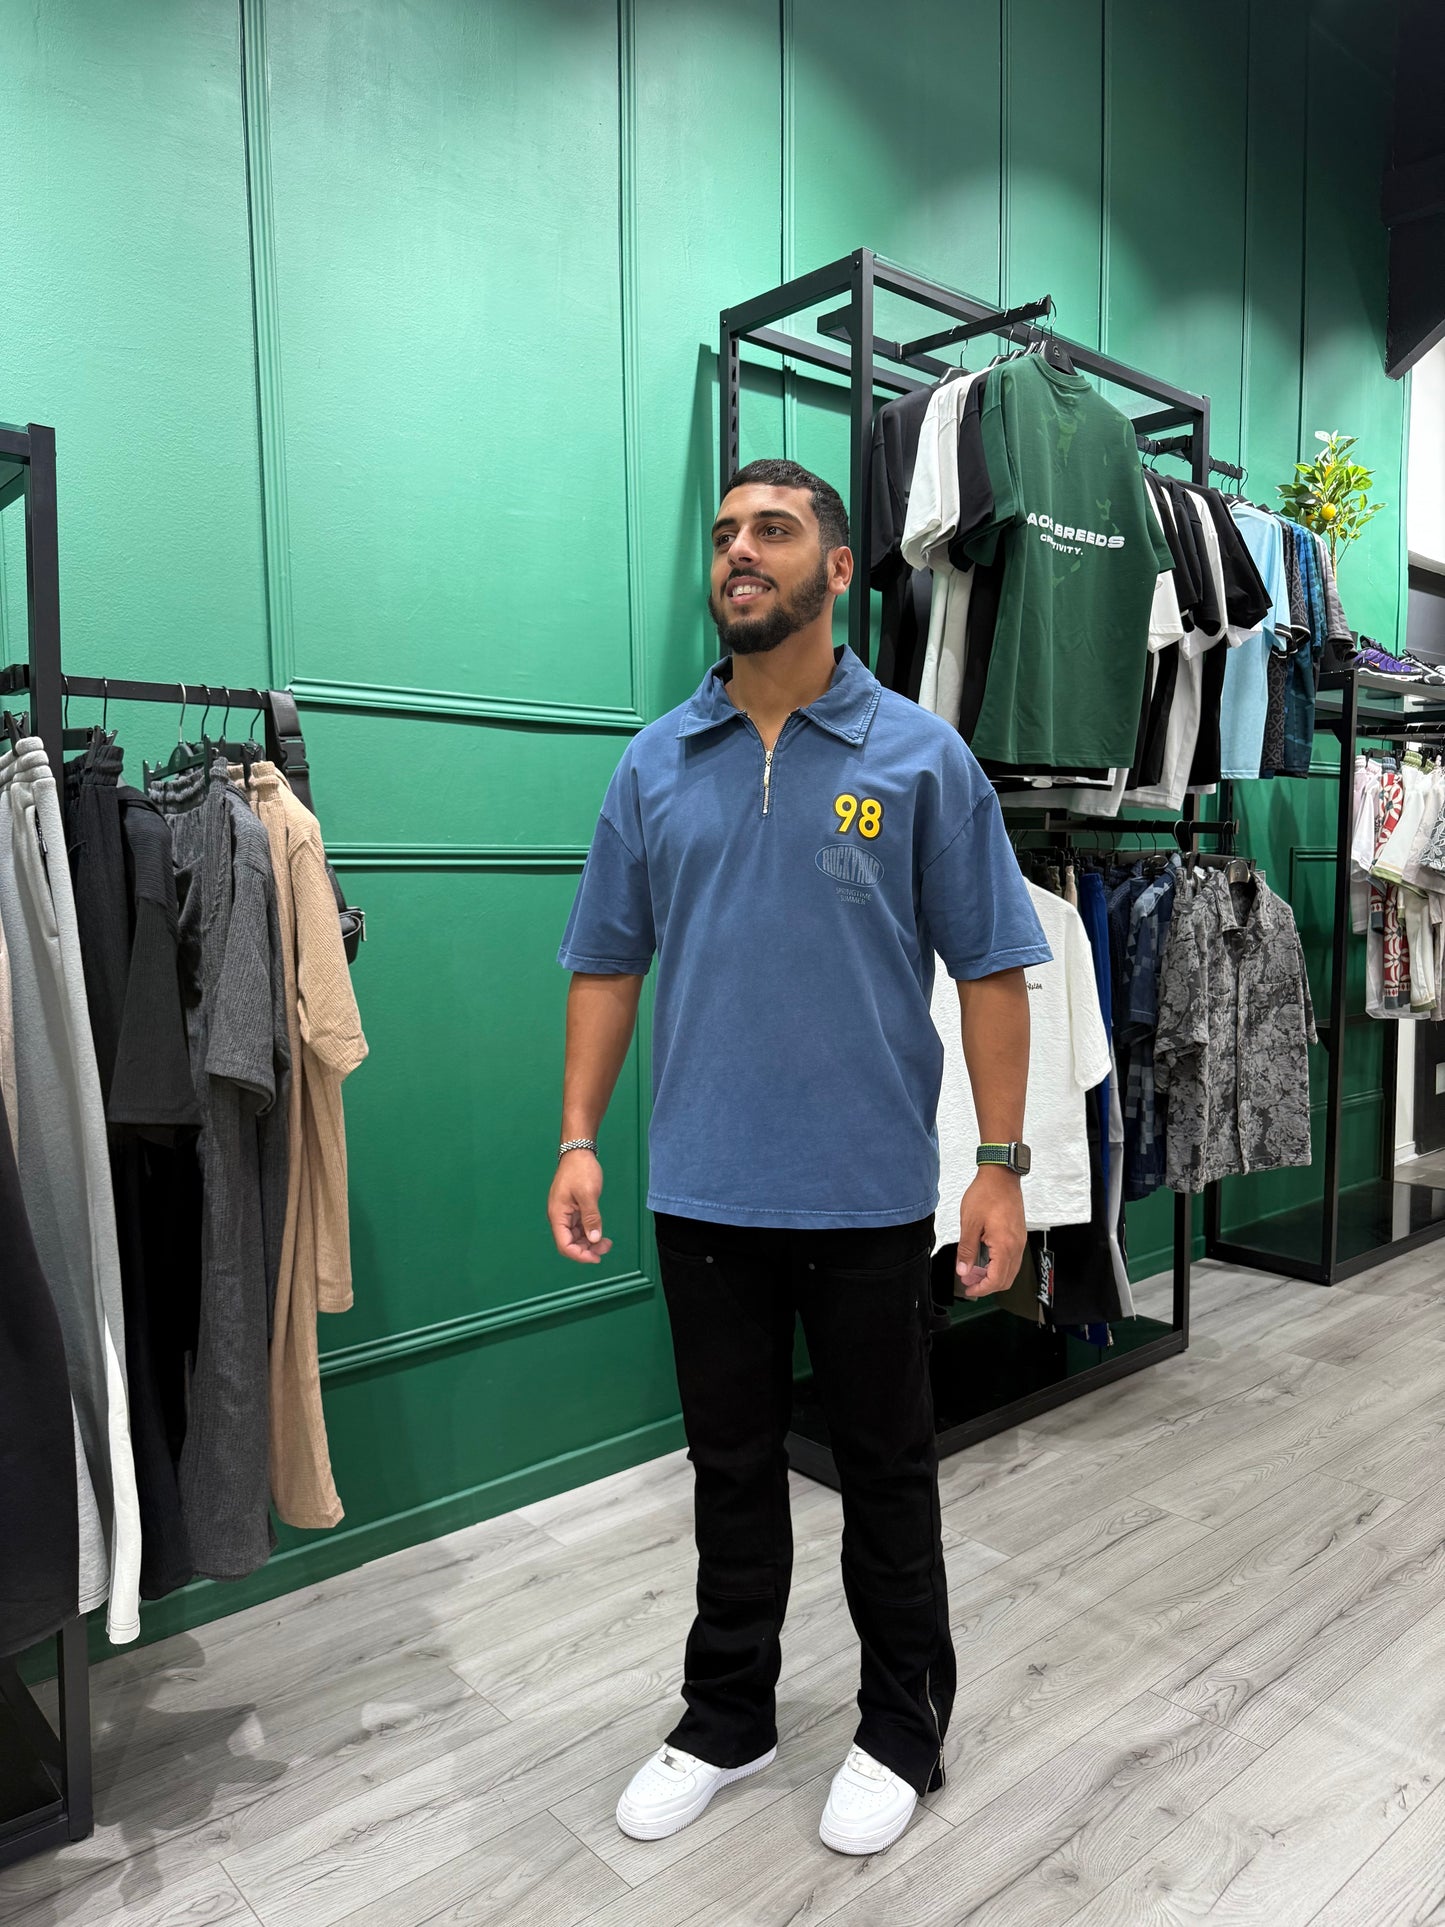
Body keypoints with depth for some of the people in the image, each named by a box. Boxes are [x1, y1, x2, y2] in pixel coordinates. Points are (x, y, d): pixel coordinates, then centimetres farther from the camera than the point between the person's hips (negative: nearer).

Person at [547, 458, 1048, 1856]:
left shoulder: (920, 758, -3)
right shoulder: (656, 765, 5)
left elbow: (989, 969, -3)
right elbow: (608, 963, 7)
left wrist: (1001, 1166, -8)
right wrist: (578, 1141, 1)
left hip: (868, 1195, -2)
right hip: (703, 1191, 3)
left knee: (885, 1472, 14)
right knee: (731, 1468, 18)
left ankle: (904, 1728, 37)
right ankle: (726, 1720, 39)